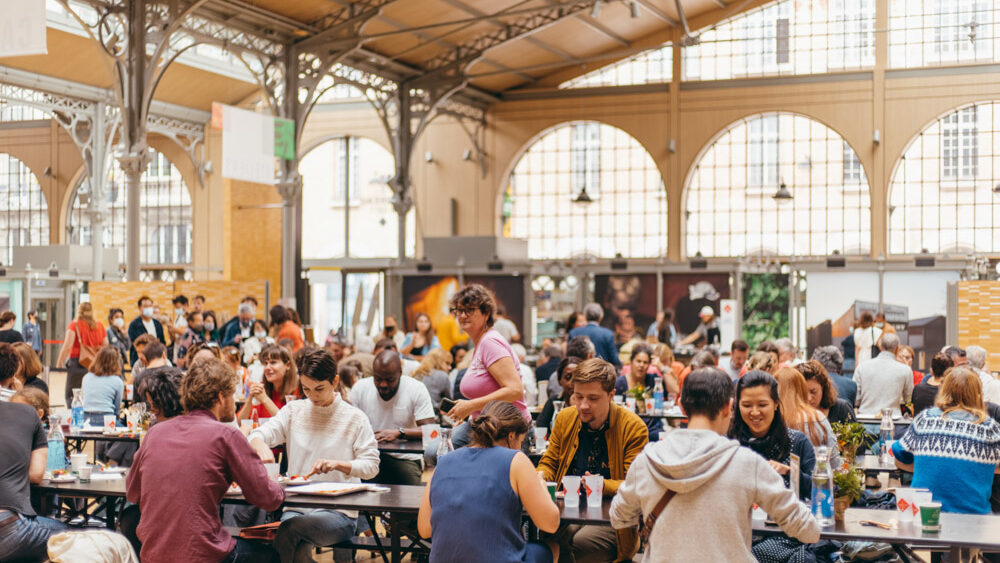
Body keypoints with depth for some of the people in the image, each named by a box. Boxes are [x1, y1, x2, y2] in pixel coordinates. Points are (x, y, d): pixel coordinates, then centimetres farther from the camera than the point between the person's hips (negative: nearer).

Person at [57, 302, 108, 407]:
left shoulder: (74, 325, -3)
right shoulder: (100, 326, 8)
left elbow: (67, 346, -11)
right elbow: (105, 346, 11)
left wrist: (59, 364, -5)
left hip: (77, 364, -4)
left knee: (71, 397, 1)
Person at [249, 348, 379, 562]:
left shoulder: (355, 418, 2)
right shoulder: (293, 410, 12)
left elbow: (371, 466, -4)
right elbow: (259, 434, 0)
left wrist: (337, 464, -21)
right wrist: (260, 446, -24)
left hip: (340, 511, -2)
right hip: (296, 507, 2)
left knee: (289, 528, -30)